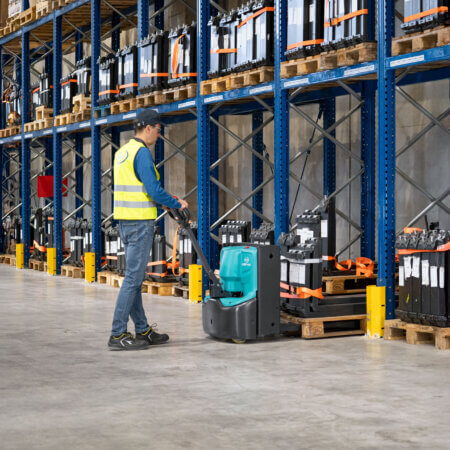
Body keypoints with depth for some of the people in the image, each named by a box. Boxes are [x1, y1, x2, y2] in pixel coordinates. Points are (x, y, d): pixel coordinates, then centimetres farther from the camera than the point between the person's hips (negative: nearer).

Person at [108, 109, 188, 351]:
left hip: (124, 221, 10)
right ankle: (117, 335, -6)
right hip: (140, 222, -10)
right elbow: (154, 190, -19)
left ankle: (143, 331, 20)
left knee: (135, 277, 13)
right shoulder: (142, 152, -14)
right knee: (133, 278, -7)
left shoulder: (122, 152, 16)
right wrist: (177, 204, -4)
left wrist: (160, 201, 22)